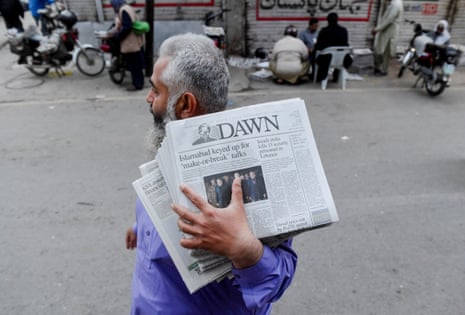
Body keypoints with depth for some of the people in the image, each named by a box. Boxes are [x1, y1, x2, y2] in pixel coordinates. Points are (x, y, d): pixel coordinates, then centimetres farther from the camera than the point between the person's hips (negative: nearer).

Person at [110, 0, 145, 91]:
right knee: (137, 64, 16)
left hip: (131, 43, -10)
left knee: (134, 65, -2)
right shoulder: (129, 8, 14)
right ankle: (139, 83, 25)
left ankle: (137, 85, 5)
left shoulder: (123, 10, -15)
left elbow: (127, 27, -23)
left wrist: (118, 36, -12)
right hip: (136, 41, 10)